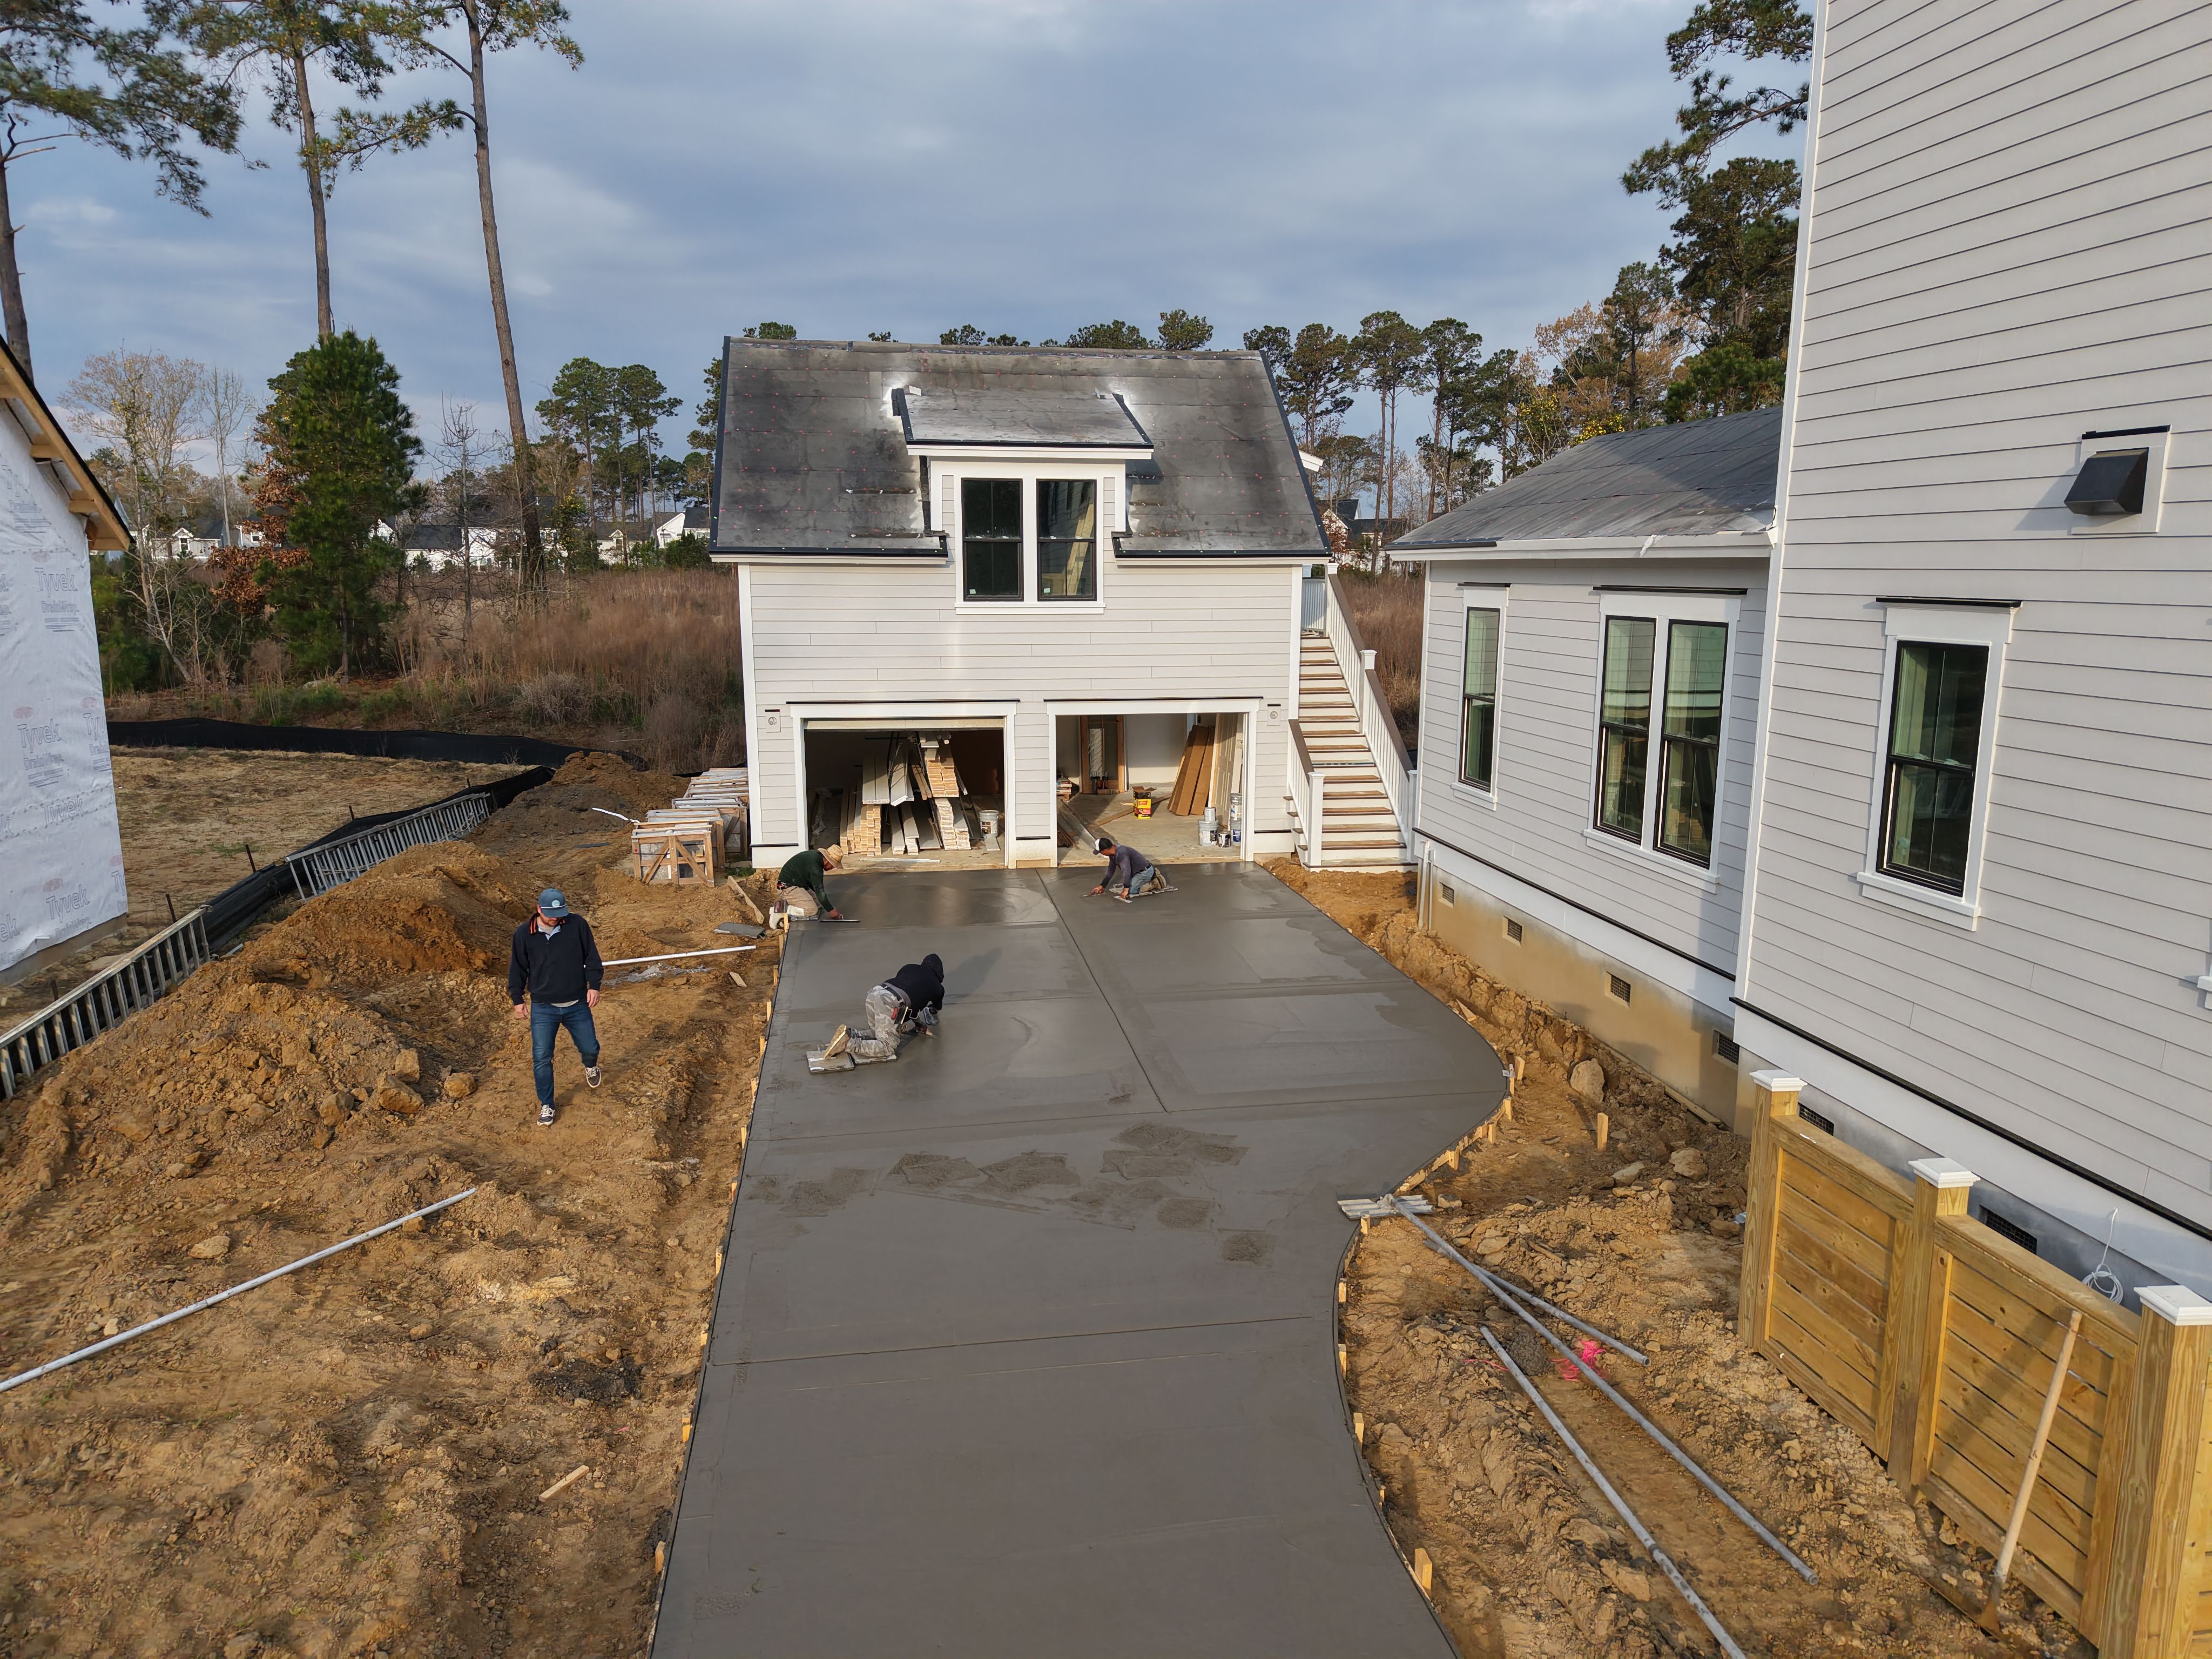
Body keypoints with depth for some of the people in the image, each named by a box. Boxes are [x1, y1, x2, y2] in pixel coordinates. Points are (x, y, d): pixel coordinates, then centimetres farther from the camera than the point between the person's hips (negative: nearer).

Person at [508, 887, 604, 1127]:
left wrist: (594, 985, -4)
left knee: (590, 1048, 11)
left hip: (577, 1005, 1)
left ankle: (591, 1067, 49)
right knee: (541, 1059, -1)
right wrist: (517, 999, 4)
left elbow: (591, 957, 0)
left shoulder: (578, 925, -9)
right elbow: (517, 969, 3)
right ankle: (546, 1106, 16)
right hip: (542, 1009, 0)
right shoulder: (524, 934, -7)